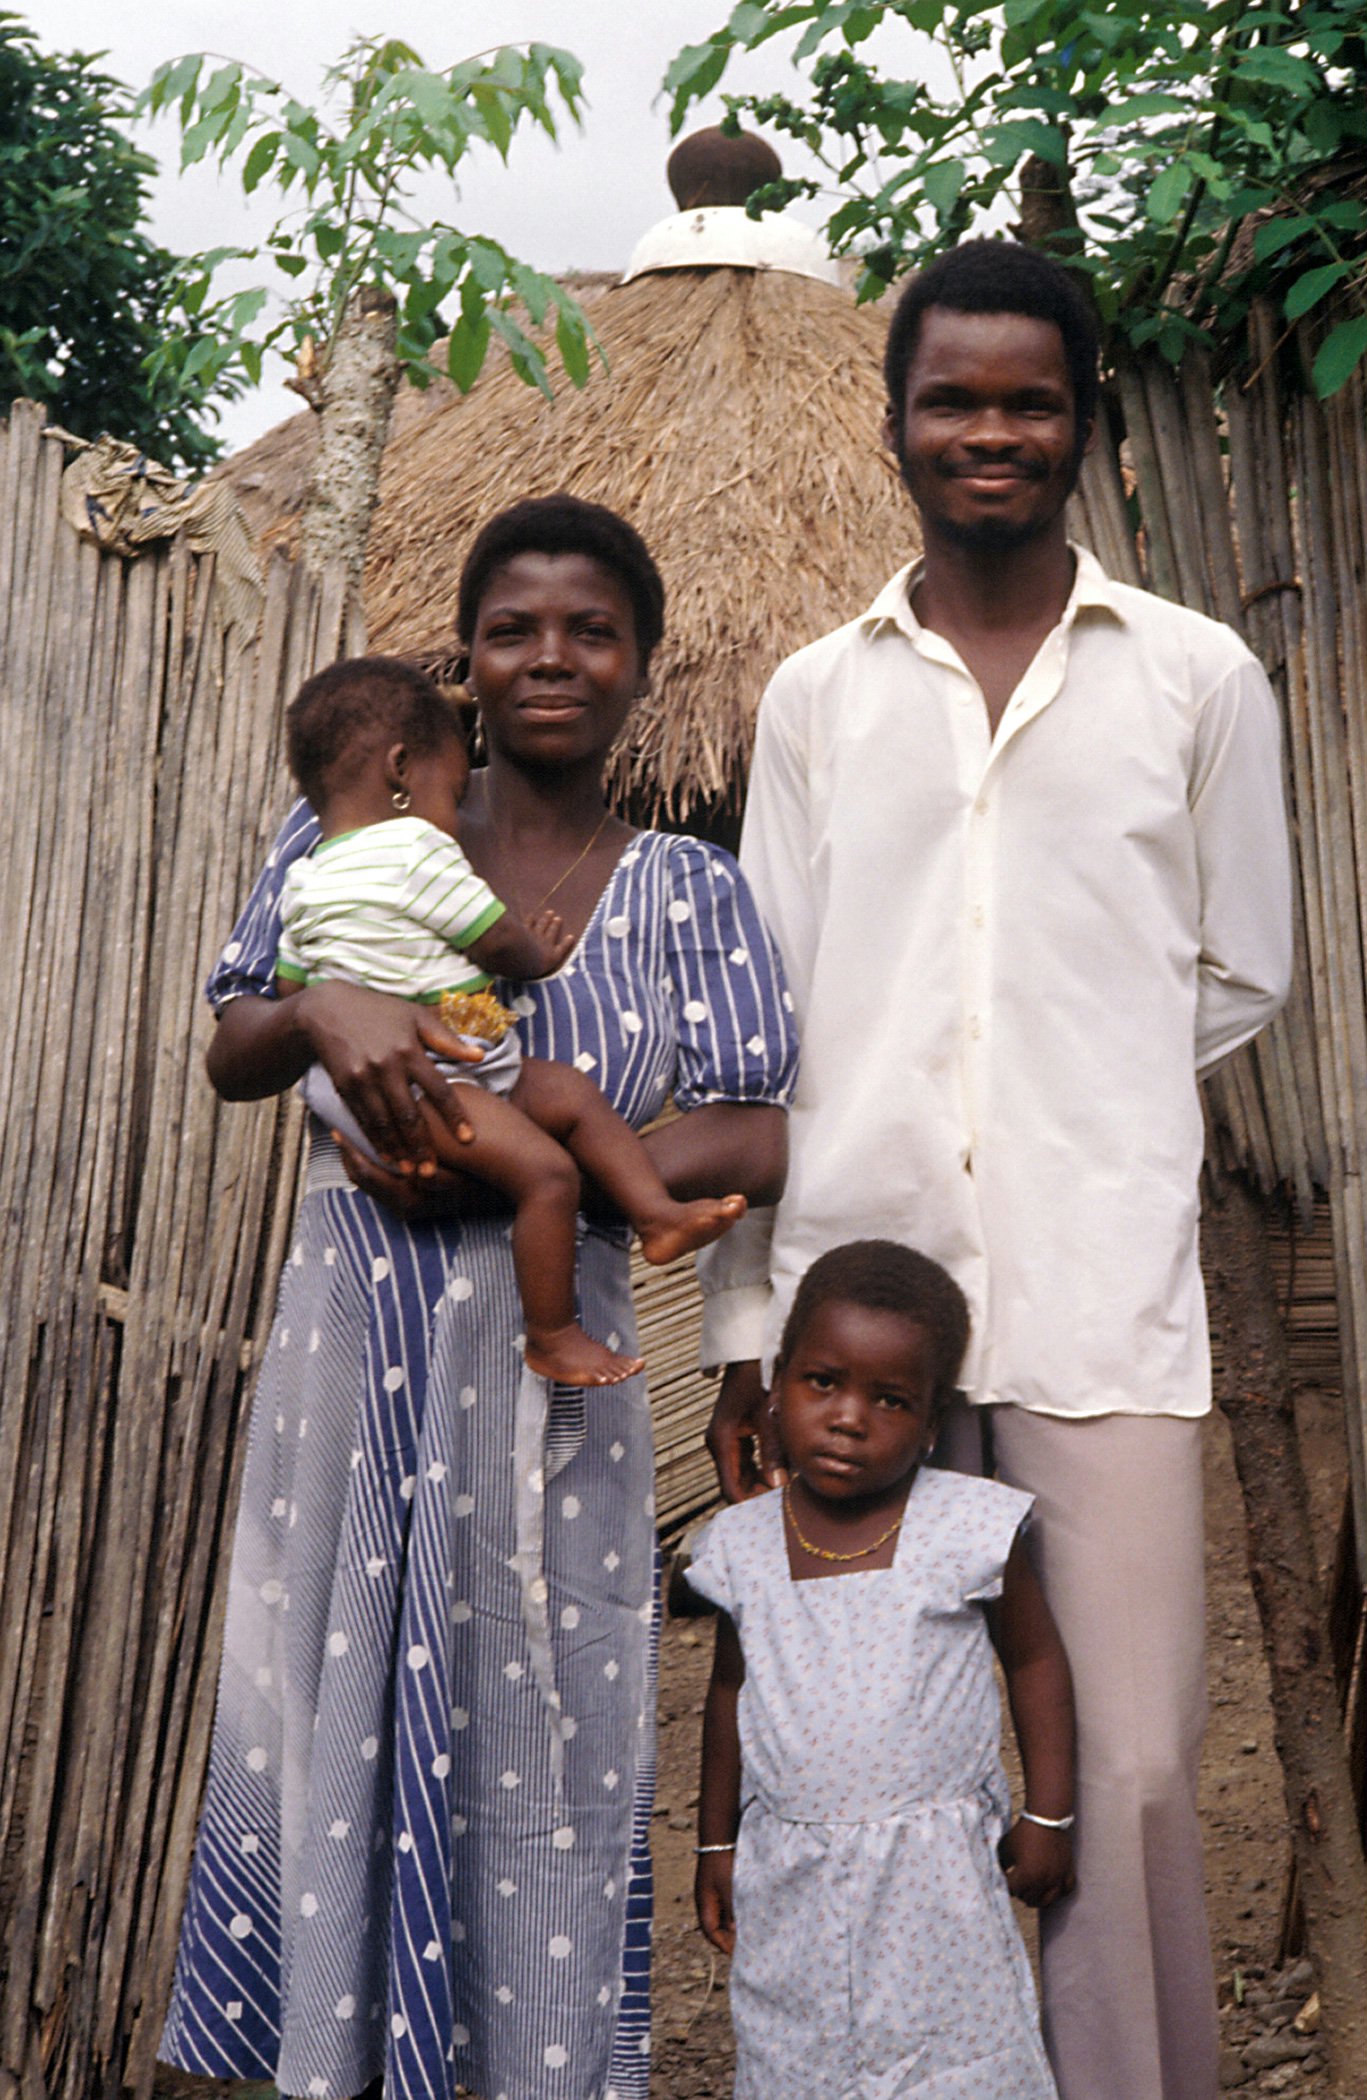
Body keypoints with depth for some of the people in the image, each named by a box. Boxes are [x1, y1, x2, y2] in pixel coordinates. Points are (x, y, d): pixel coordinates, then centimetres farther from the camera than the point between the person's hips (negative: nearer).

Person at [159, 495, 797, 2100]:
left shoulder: (687, 891, 3)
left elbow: (755, 1144, -7)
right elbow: (229, 1057, 5)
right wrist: (323, 1008, -18)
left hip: (546, 1350, -1)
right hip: (353, 1327, 1)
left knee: (537, 1726, 4)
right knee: (326, 1702, 6)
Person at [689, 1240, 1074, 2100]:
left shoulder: (969, 1529, -11)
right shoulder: (743, 1546, -3)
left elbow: (1036, 1659, 0)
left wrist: (1048, 1816, 0)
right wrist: (717, 1842, 14)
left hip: (935, 1875, -2)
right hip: (789, 1877, 3)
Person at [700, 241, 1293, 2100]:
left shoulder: (1198, 677, 8)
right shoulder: (817, 695, 12)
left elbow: (1242, 976, 15)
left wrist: (1070, 1090, 6)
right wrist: (741, 1325, 5)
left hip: (1100, 1289, -1)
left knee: (1128, 1771, -4)